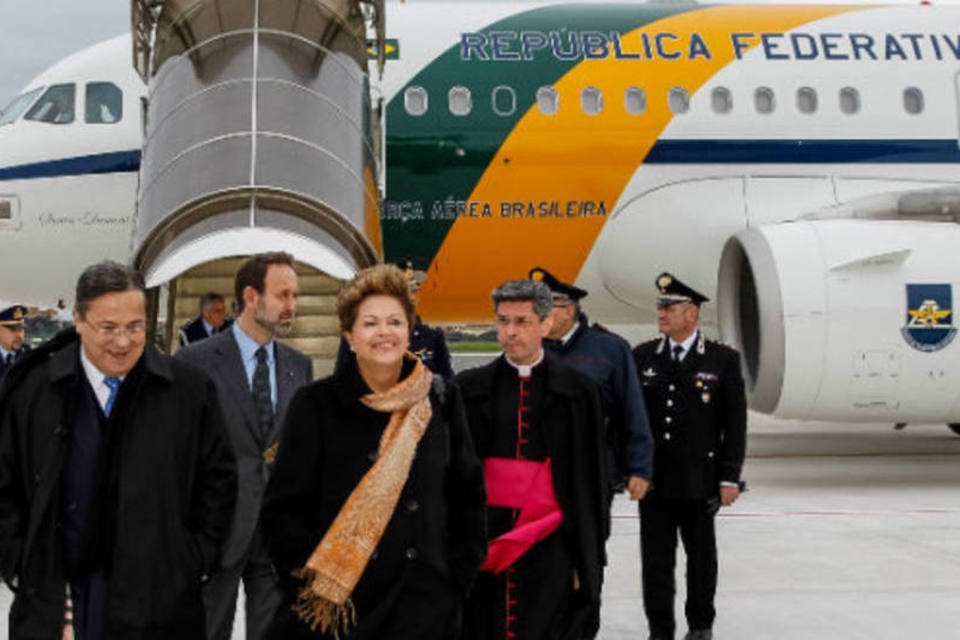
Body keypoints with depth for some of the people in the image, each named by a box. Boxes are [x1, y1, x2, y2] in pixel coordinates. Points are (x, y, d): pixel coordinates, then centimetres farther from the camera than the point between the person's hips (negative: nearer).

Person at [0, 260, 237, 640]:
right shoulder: (31, 390, 1)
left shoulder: (190, 391, 0)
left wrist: (197, 563, 1)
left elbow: (218, 479, 7)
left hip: (158, 592, 0)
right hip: (53, 598, 0)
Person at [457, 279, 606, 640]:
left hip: (548, 543, -1)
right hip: (484, 541, 2)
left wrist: (586, 558, 2)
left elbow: (589, 485, 4)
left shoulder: (576, 392, 2)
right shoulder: (471, 389, 6)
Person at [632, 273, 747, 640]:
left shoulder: (723, 360, -2)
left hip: (699, 481, -2)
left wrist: (729, 478, -6)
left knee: (701, 555, 11)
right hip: (653, 480, 2)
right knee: (656, 558, 3)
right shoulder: (642, 358, 6)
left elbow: (735, 424, -2)